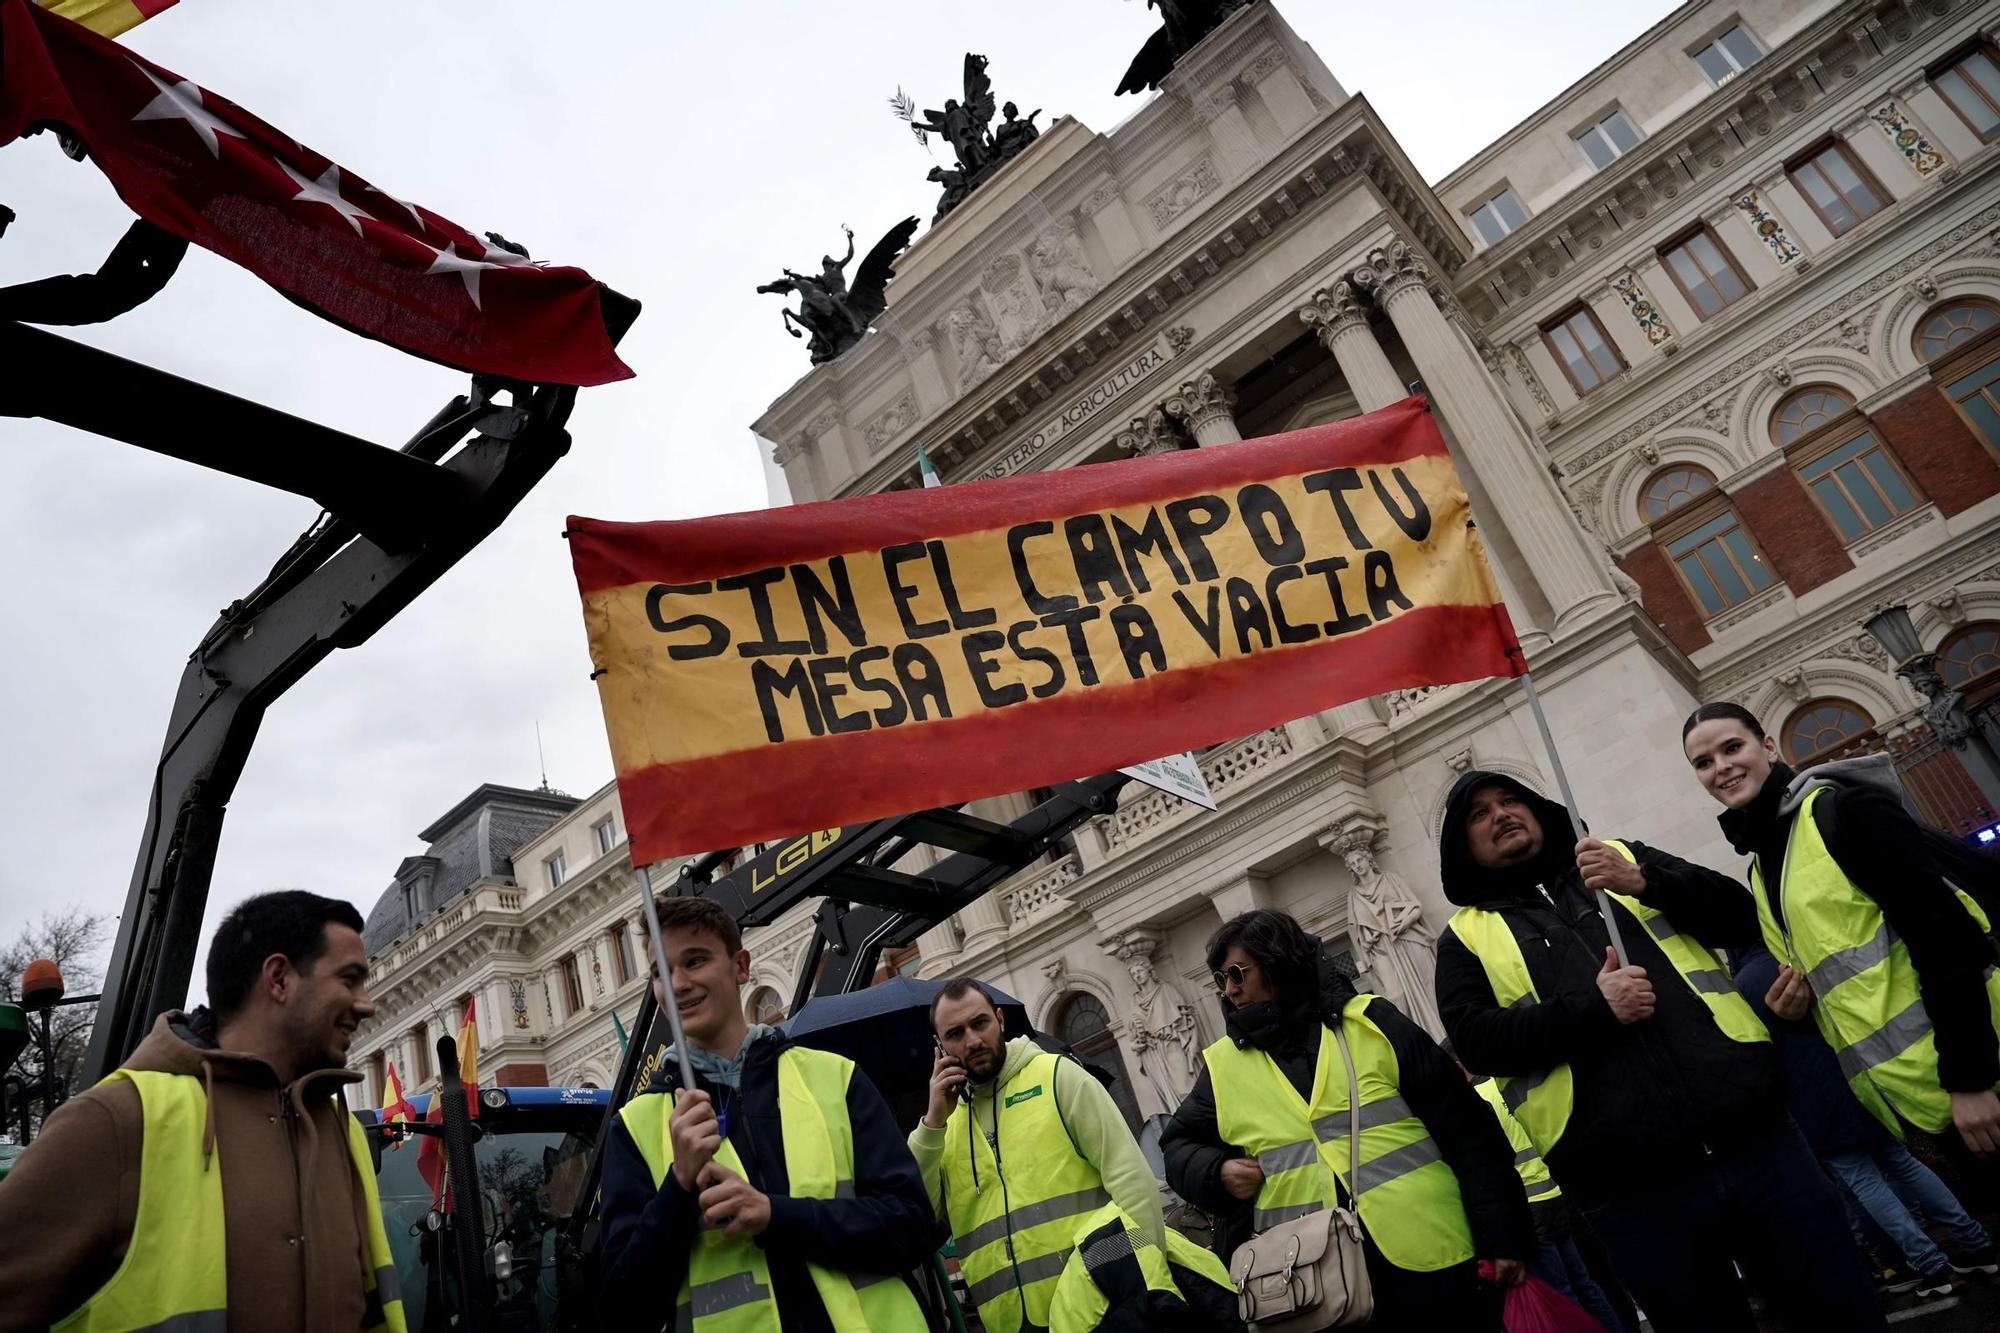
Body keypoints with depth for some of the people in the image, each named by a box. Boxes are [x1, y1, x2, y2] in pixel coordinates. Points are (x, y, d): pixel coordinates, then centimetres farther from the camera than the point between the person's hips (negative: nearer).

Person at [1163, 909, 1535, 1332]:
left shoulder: (1370, 1022, -1)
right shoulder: (1223, 1066, 7)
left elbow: (1466, 1133, -1)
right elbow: (1178, 1145, 18)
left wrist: (1501, 1234, -5)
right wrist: (1217, 1172, -2)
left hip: (1433, 1262, -2)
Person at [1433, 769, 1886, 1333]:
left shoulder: (1626, 858, 16)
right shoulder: (1466, 938, 8)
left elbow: (1736, 915, 8)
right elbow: (1476, 1039, -6)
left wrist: (1646, 883, -9)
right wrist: (1593, 1009, -16)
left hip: (1749, 1134, 2)